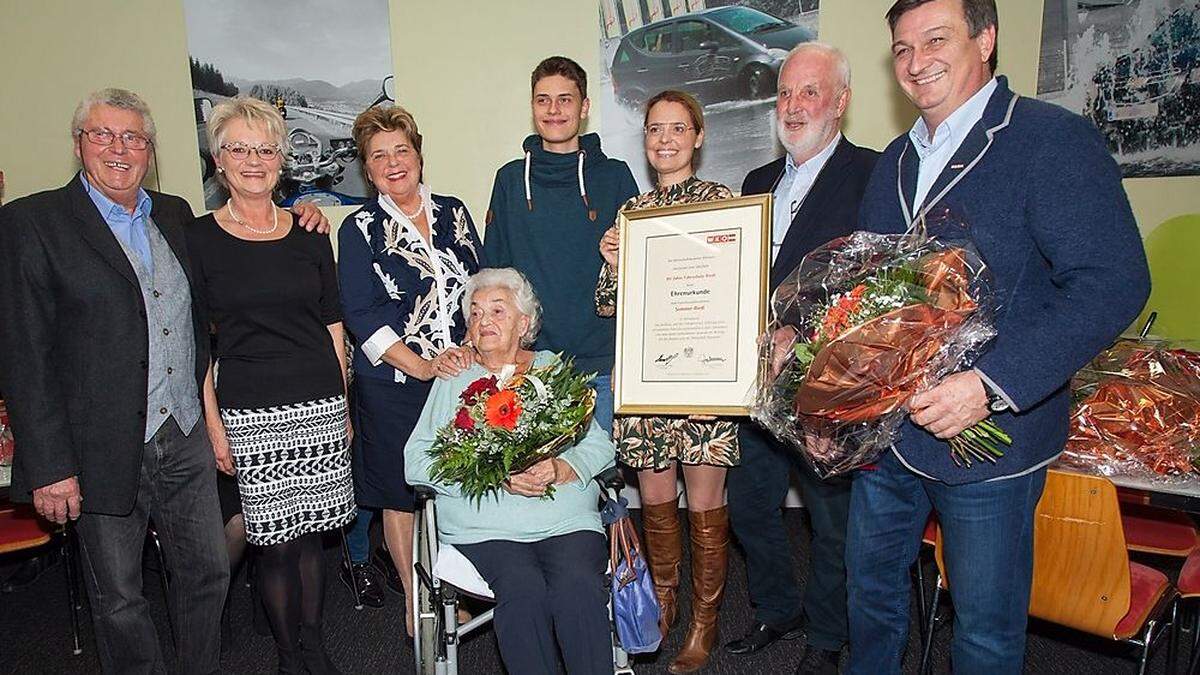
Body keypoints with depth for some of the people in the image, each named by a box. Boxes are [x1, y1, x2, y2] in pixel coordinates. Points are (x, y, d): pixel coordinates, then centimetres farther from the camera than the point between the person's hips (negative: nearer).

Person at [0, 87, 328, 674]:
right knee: (119, 598, 13)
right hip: (105, 449, -4)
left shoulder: (175, 214, 10)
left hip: (186, 439, 5)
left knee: (208, 571, 15)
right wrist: (49, 467, -14)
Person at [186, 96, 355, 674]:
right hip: (250, 413, -2)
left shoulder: (309, 236, 8)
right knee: (275, 542, 3)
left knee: (310, 533, 10)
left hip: (320, 405, 2)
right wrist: (213, 425, -5)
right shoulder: (198, 238, 0)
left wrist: (343, 405, 9)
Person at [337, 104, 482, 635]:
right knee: (400, 496, 8)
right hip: (391, 385, -2)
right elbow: (362, 316, -8)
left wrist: (470, 348, -8)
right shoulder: (360, 229, -2)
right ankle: (415, 599, 27)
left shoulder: (453, 214, 8)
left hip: (461, 373, 3)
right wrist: (423, 368, -16)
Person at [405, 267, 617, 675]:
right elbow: (417, 462, 1)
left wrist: (559, 470, -12)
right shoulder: (454, 379, 13)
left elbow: (599, 445, 10)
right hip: (487, 527, -1)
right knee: (524, 589, -29)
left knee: (578, 586, -27)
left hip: (566, 519, 1)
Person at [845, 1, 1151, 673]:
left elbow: (1114, 283, -19)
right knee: (871, 581, 22)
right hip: (888, 428, 7)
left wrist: (992, 387, -27)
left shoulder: (1056, 138, -11)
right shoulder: (897, 159, 12)